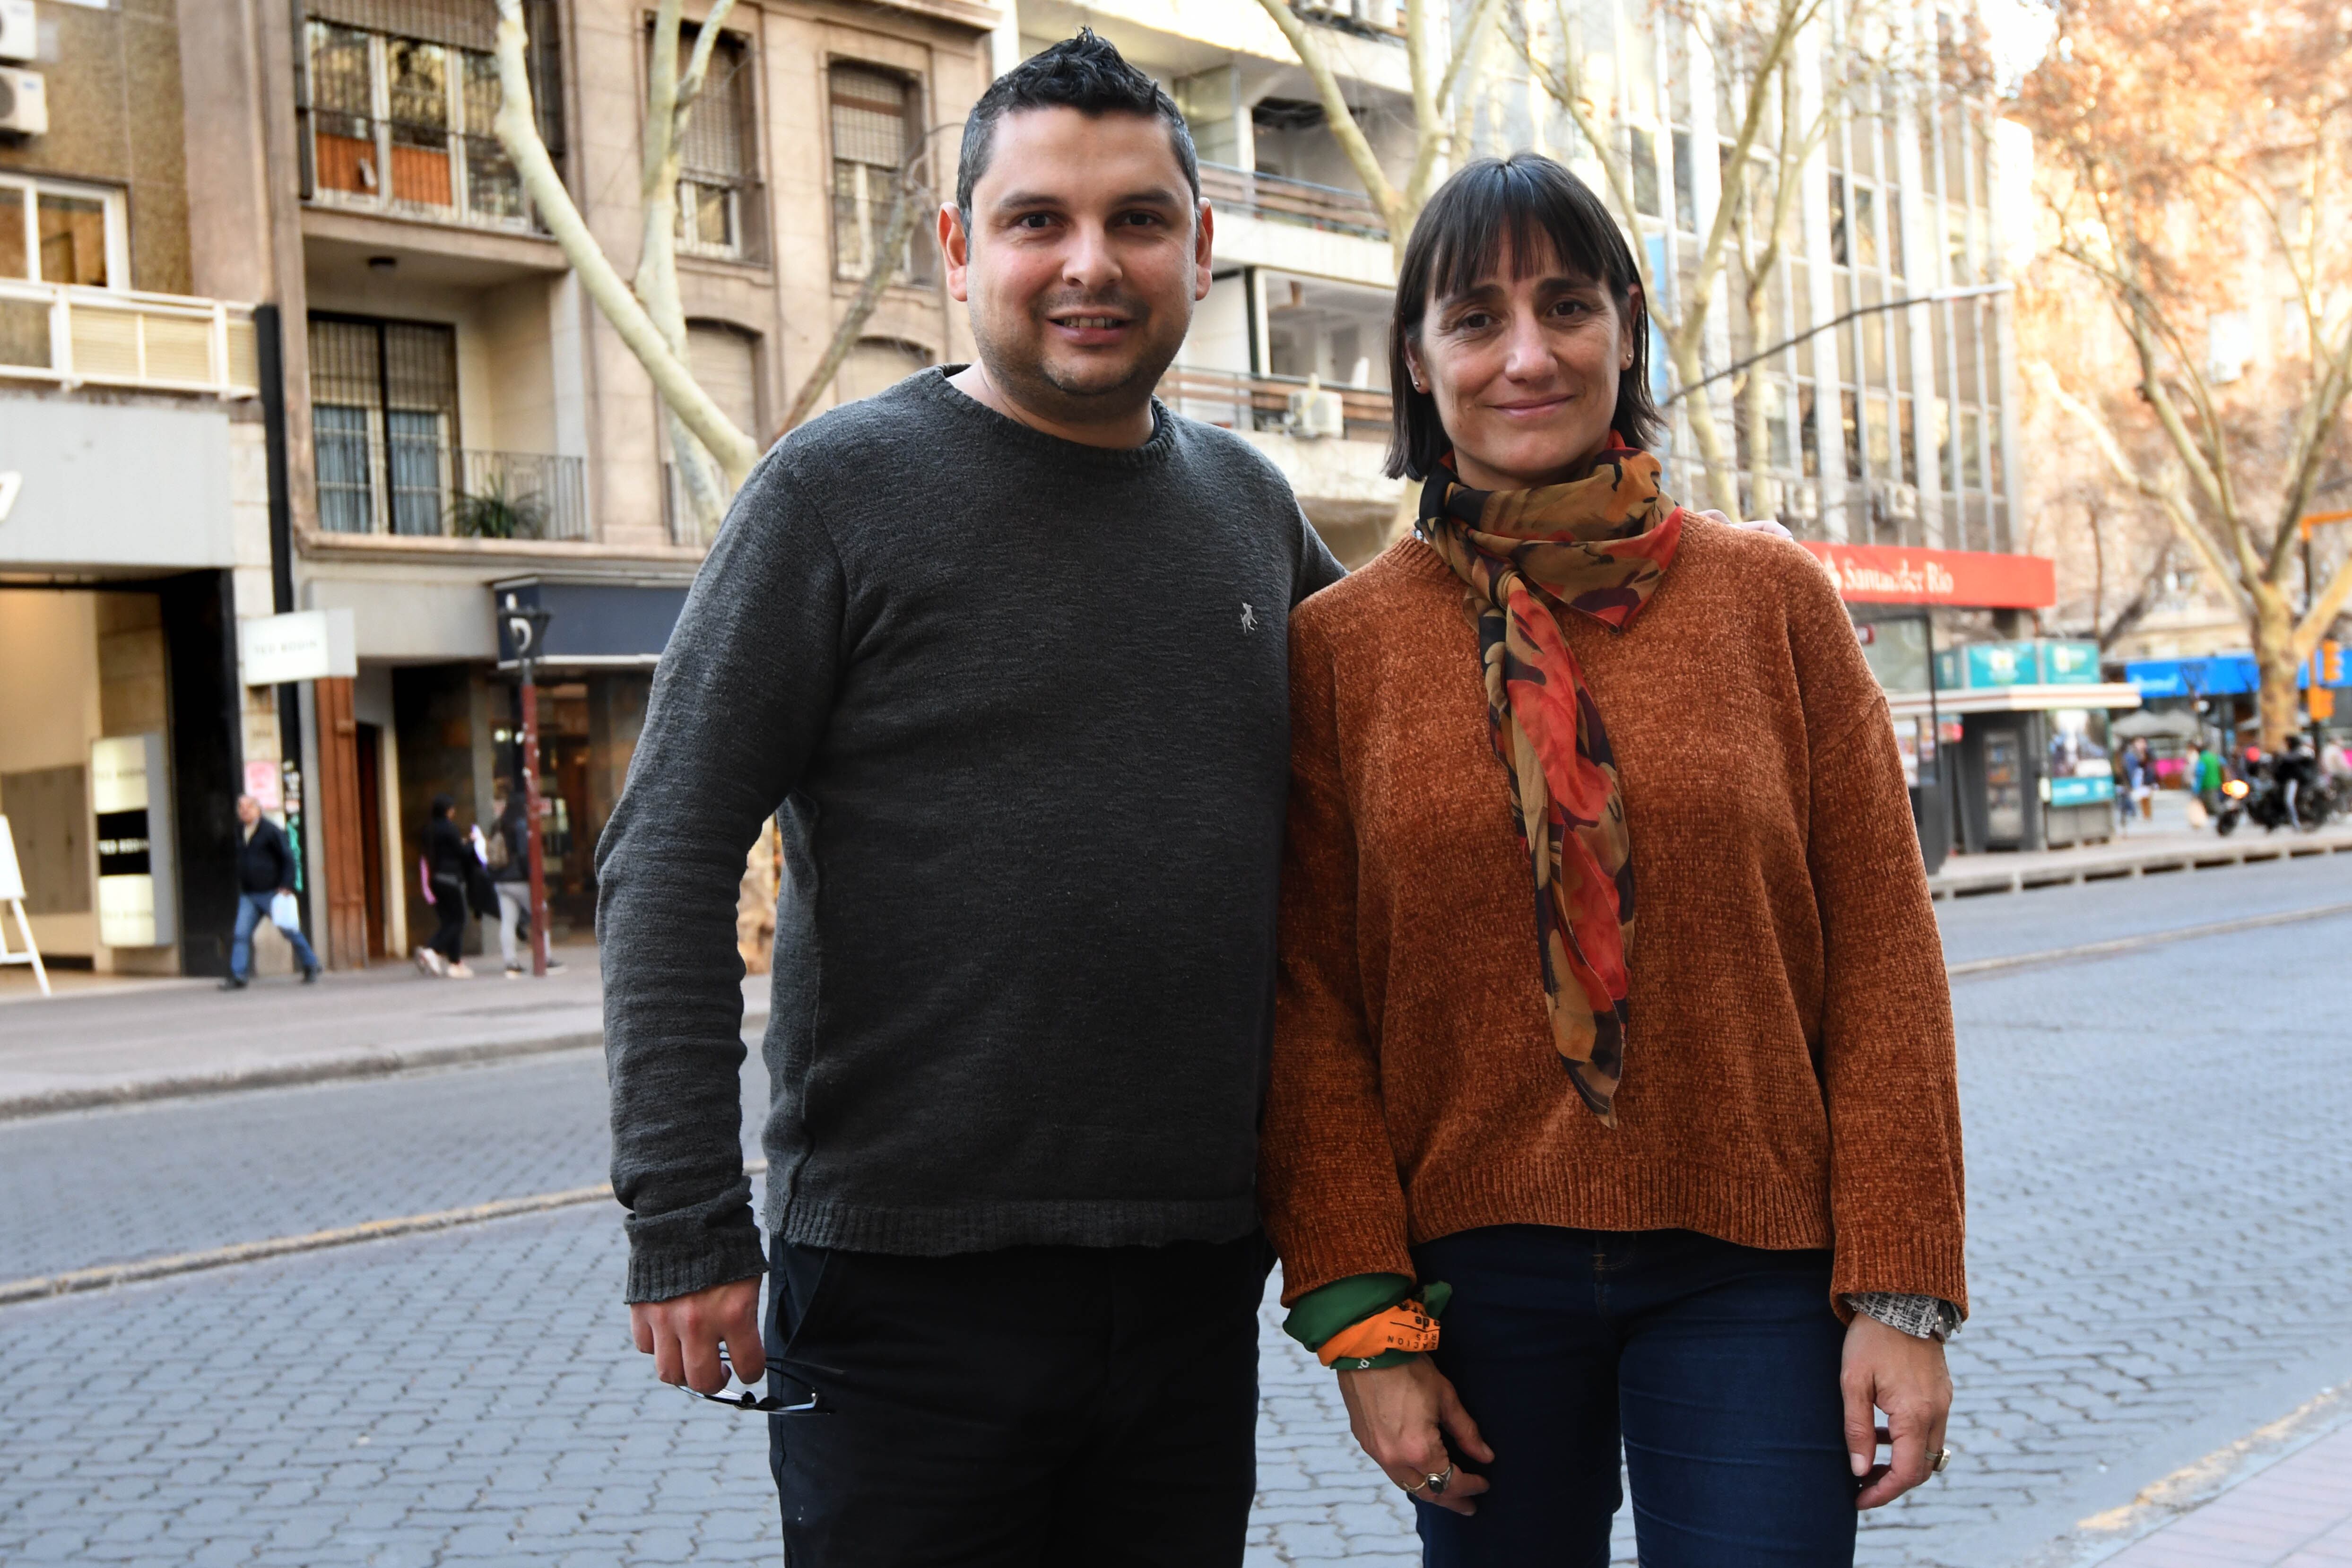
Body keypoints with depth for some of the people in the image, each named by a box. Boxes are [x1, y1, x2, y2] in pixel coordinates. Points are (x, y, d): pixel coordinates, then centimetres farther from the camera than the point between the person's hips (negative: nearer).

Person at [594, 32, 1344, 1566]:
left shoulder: (1250, 503, 9)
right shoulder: (843, 488, -5)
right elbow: (669, 863, -9)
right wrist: (686, 1223, -14)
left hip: (1200, 1270, 5)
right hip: (910, 1276, -4)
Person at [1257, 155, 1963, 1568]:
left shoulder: (1771, 599, 1)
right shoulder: (1341, 644, 0)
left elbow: (1882, 956, 0)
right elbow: (1312, 1005, 0)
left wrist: (1903, 1290, -4)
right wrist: (1362, 1319, -5)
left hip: (1750, 1269, 0)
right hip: (1474, 1269, 1)